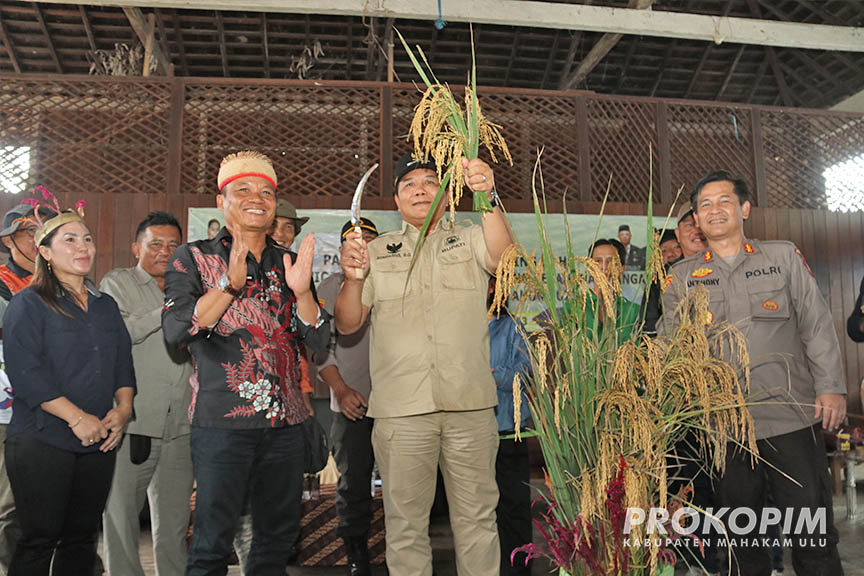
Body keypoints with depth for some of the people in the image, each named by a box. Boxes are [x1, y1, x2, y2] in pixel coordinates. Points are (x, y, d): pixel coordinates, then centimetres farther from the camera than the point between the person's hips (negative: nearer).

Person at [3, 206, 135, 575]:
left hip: (99, 444, 5)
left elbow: (123, 364, 15)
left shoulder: (107, 306, 15)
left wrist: (123, 408, -3)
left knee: (81, 539, 11)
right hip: (42, 442, -5)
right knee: (39, 539, 0)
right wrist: (77, 418, -18)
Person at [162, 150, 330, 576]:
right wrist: (230, 284, -23)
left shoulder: (291, 263, 11)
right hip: (222, 420, -4)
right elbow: (175, 330, -12)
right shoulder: (194, 259, 1)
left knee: (279, 535, 14)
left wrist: (302, 292, -14)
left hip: (285, 423, 4)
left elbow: (319, 341, 4)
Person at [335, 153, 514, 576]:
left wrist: (488, 199, -28)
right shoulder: (377, 251, 13)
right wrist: (352, 278, -11)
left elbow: (501, 257, -13)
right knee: (405, 521, 8)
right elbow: (347, 324, 8)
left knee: (477, 517, 9)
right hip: (400, 406, 1)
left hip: (470, 402, 0)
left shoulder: (470, 239, 11)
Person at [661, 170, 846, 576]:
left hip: (793, 418, -1)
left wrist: (830, 386, -4)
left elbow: (816, 325, 5)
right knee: (742, 539, 12)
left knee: (813, 535, 3)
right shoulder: (682, 276, 8)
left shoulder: (784, 257, 8)